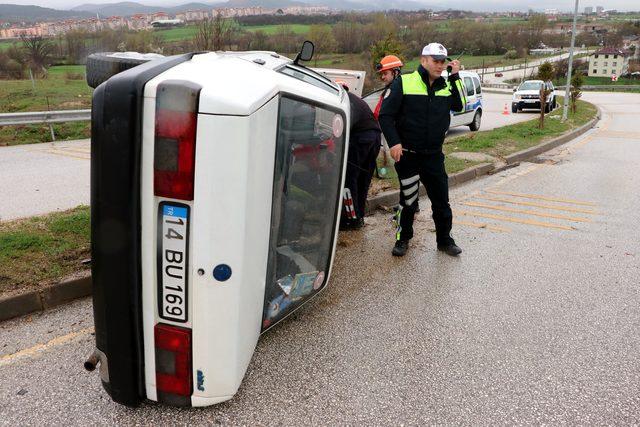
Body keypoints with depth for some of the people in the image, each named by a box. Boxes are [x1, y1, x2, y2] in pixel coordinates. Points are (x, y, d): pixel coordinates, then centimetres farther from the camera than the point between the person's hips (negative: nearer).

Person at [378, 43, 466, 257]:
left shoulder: (446, 85, 8)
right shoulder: (404, 82, -7)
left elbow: (459, 105, -5)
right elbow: (385, 115, -8)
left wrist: (455, 76, -7)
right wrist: (394, 142, -16)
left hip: (434, 156, 4)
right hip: (407, 155, -4)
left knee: (441, 200, 11)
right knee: (408, 199, 8)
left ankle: (445, 239, 26)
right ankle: (403, 239, 25)